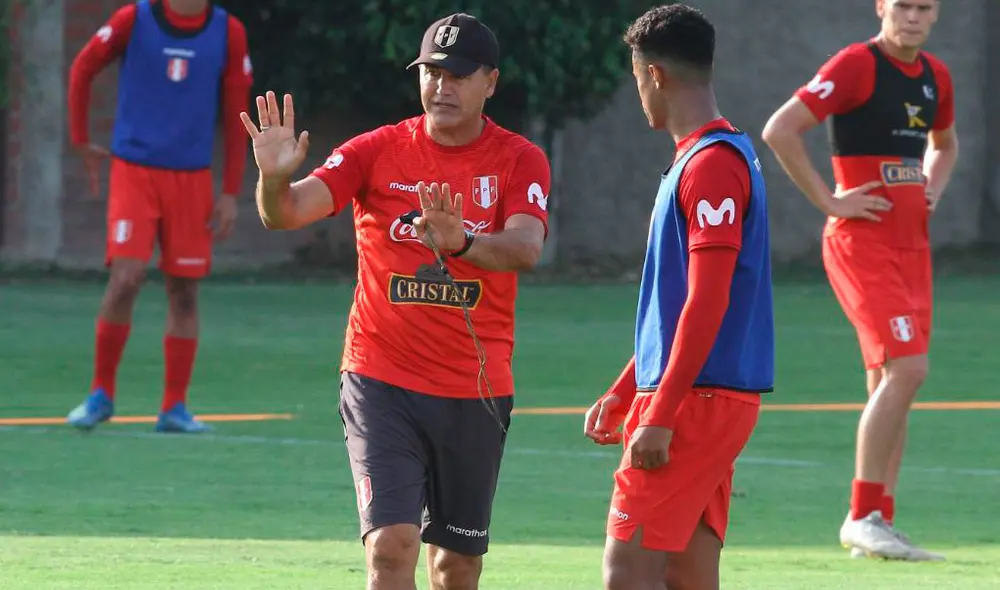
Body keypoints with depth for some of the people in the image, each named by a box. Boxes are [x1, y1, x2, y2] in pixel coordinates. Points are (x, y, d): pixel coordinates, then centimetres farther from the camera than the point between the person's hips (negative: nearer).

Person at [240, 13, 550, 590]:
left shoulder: (519, 160, -2)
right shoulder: (378, 151, -1)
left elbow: (526, 248, -20)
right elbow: (289, 212, -12)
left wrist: (461, 243, -40)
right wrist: (275, 179, -36)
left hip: (477, 391, 1)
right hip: (382, 383, -1)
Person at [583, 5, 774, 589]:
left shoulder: (711, 164, -14)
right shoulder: (726, 154, 18)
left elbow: (707, 303, -21)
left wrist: (660, 416, -21)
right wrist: (622, 396, 25)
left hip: (697, 402, -10)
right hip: (704, 403, 10)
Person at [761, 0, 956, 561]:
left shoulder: (936, 77, 12)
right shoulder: (856, 66, -11)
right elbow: (781, 130, -16)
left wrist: (933, 189, 12)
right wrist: (829, 200, -16)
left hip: (913, 242, 8)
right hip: (862, 241, -8)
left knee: (890, 384, 8)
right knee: (906, 368, -18)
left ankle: (879, 524, 13)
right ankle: (863, 516, -11)